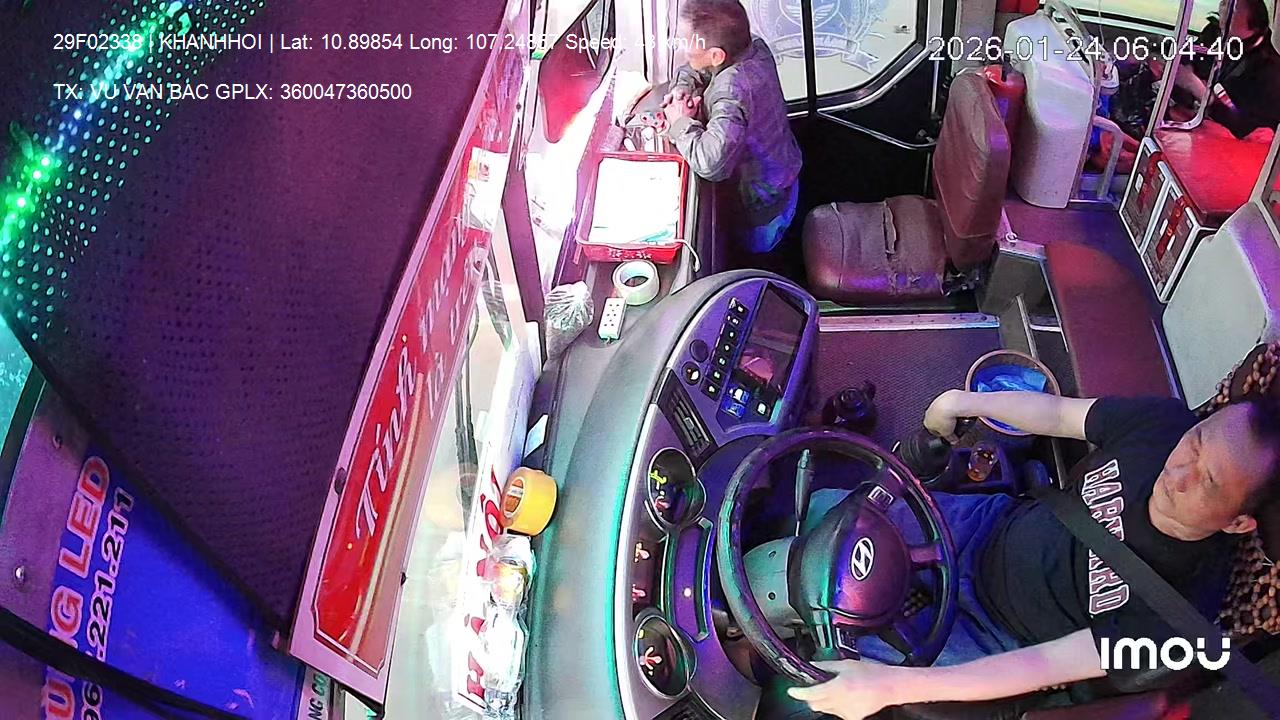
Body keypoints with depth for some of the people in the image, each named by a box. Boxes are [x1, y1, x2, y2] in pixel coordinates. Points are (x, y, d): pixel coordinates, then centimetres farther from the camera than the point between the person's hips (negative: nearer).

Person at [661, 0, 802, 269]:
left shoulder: (732, 88, -40)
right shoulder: (754, 47, -14)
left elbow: (710, 163, -50)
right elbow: (694, 69, 5)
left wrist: (681, 123, -33)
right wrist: (682, 88, -16)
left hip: (760, 204, -8)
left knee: (755, 263, 20)